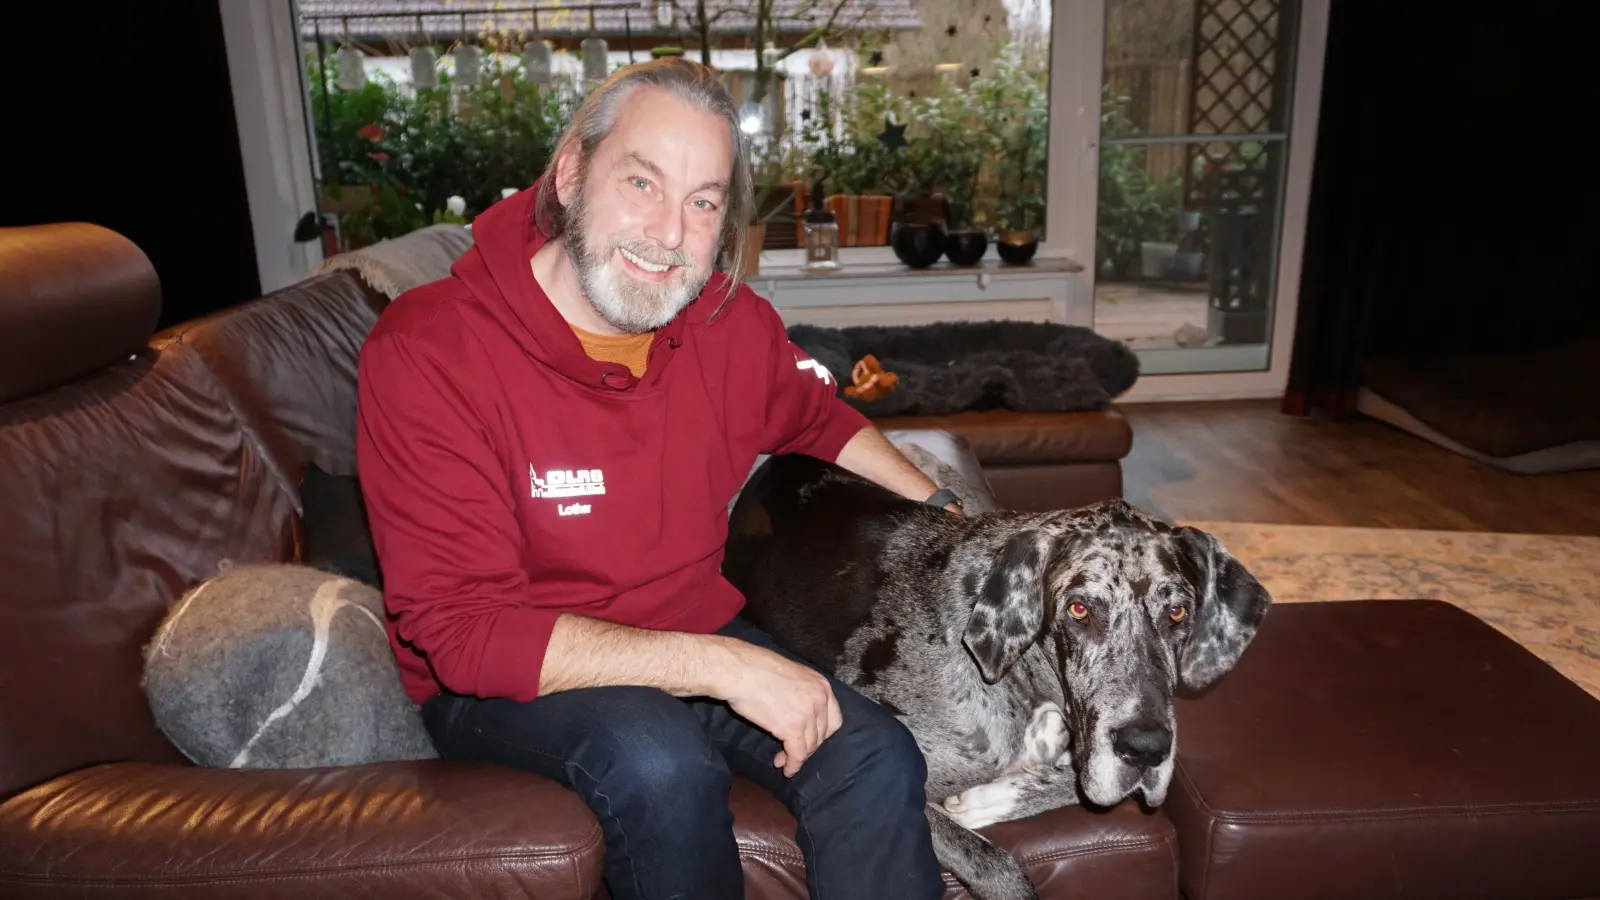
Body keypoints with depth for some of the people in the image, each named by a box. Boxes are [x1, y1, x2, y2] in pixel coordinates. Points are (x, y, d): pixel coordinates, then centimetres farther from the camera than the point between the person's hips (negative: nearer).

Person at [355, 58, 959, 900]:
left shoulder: (731, 322, -6)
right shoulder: (425, 352, -21)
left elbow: (819, 420, 18)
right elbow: (463, 632, -25)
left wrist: (941, 514, 7)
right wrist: (721, 665, -30)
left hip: (698, 634, 4)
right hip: (503, 678, -3)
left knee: (875, 758, -18)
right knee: (661, 764, -32)